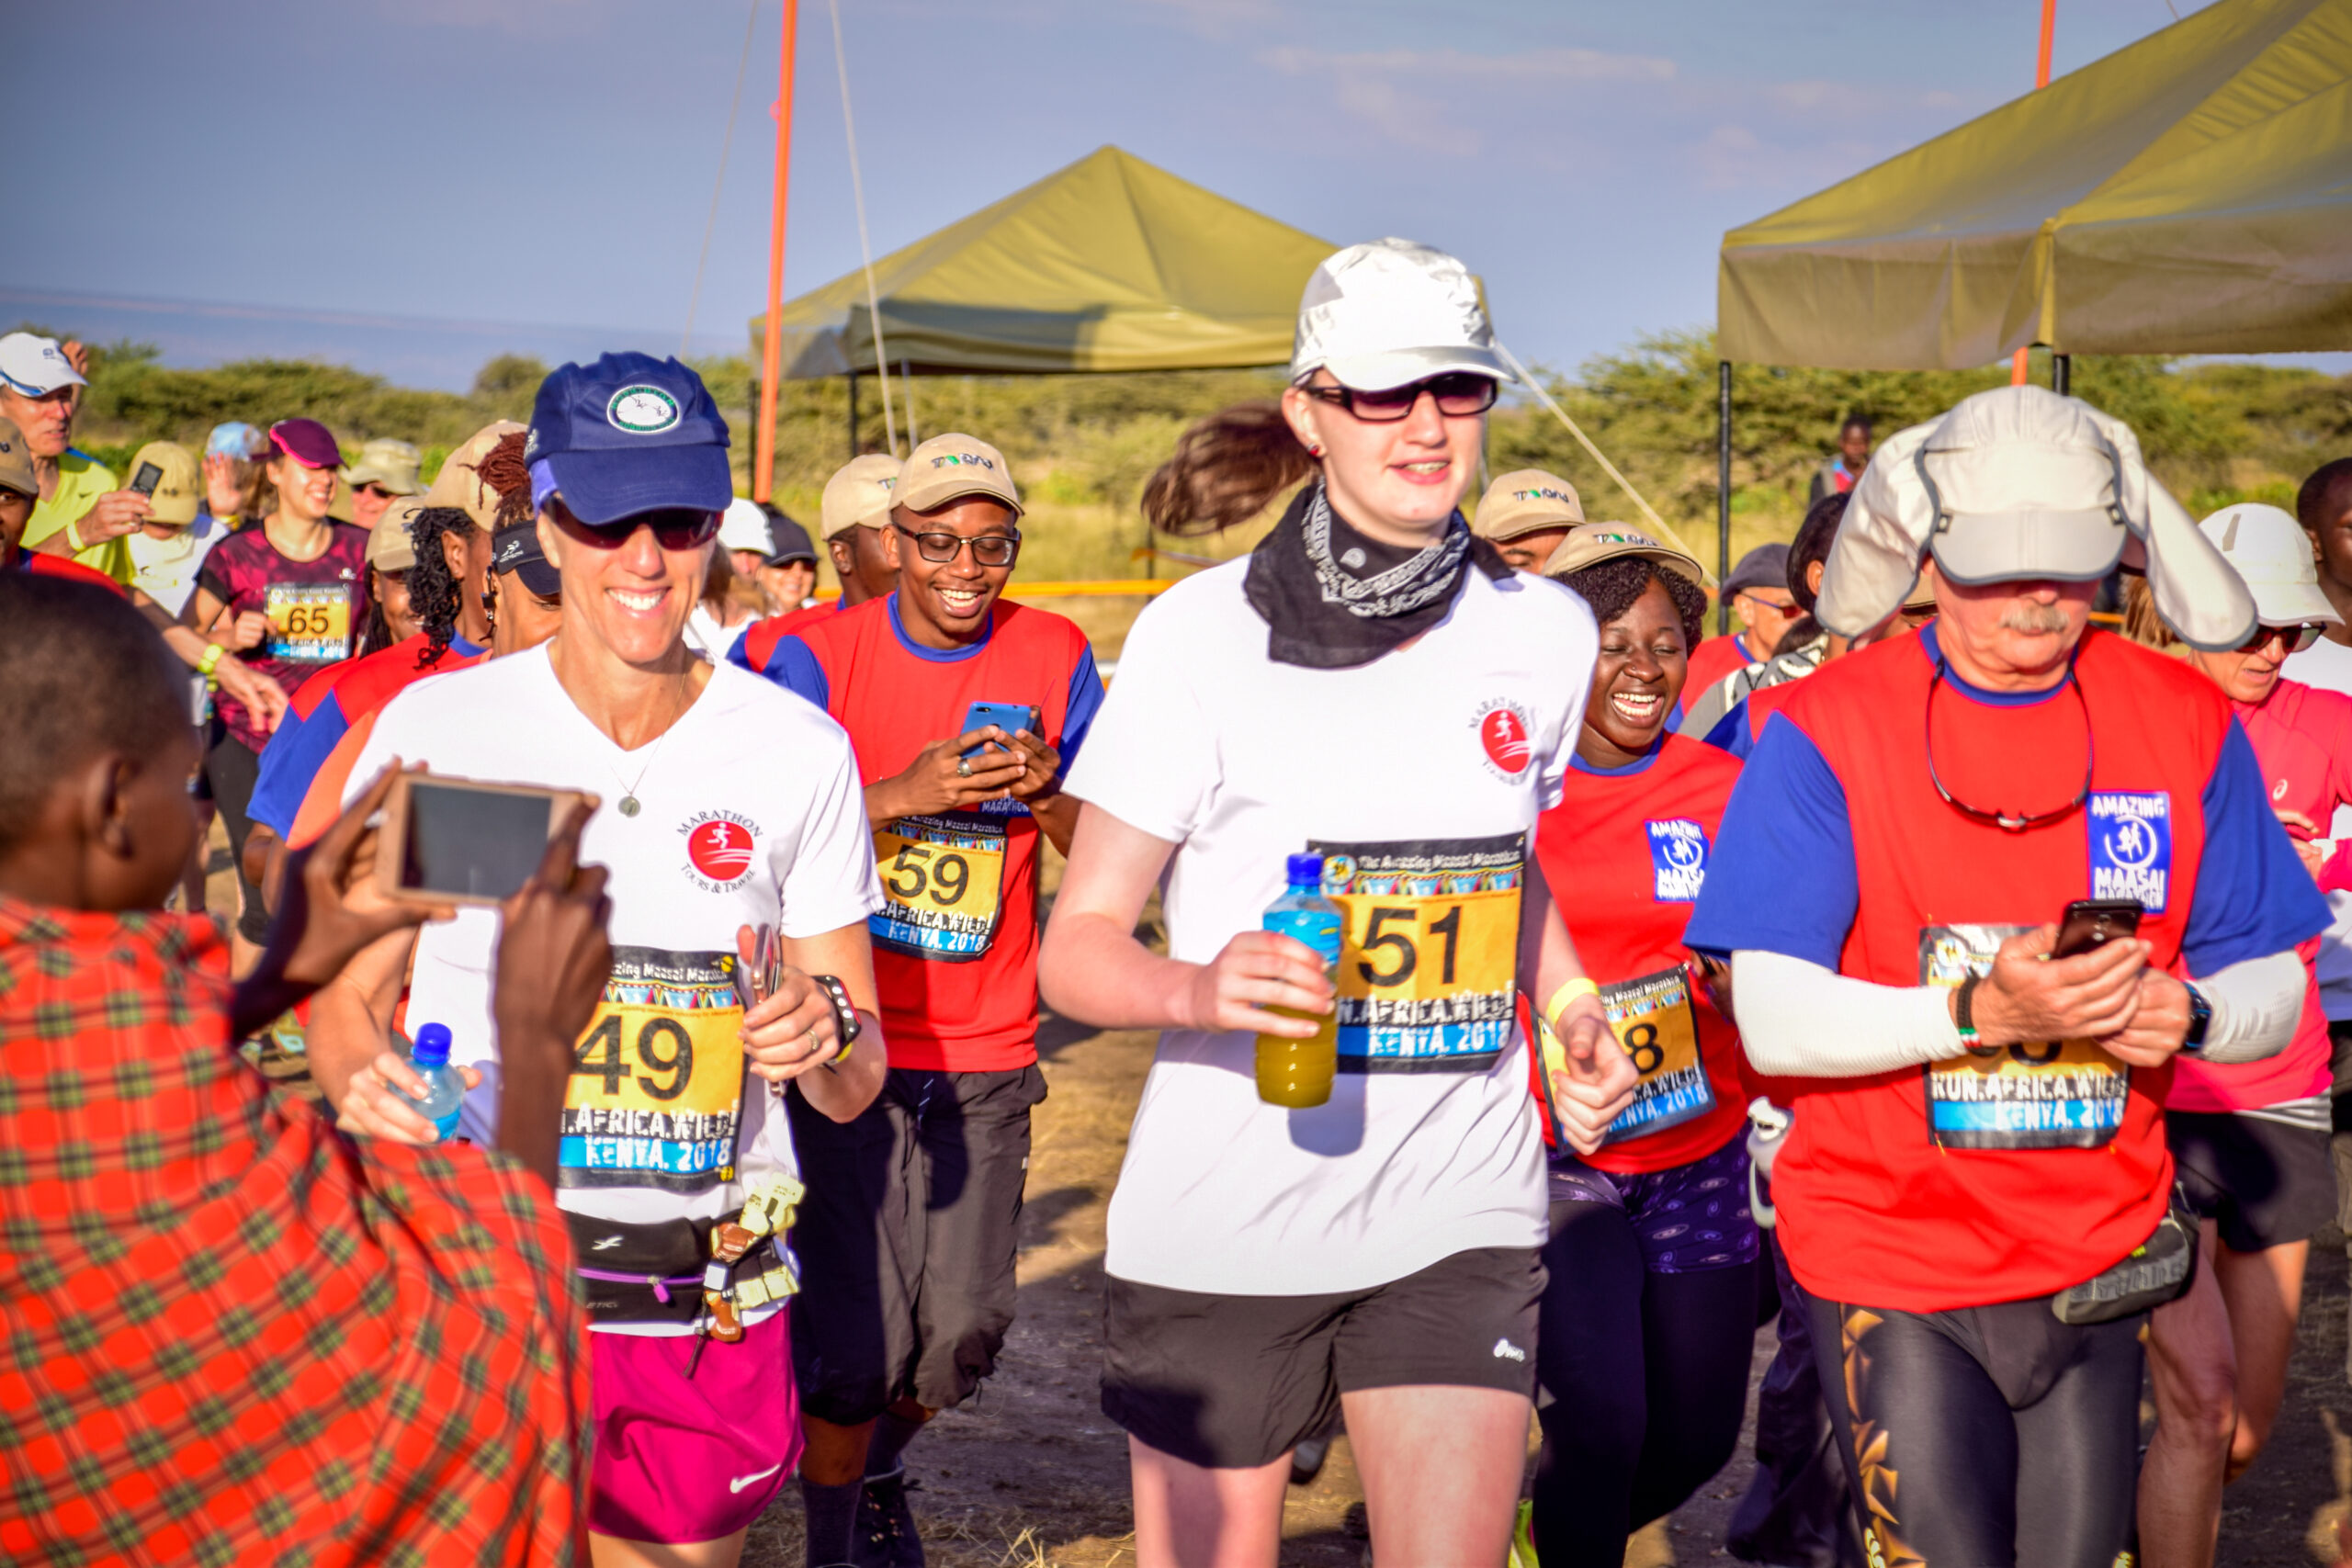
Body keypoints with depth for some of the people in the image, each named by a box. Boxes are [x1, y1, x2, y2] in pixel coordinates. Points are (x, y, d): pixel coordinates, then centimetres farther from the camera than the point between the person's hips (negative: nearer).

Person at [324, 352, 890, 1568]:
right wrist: (366, 1083, -17)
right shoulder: (433, 727, -1)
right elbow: (341, 997, 5)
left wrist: (823, 1037, -17)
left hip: (710, 1315, 1)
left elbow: (856, 1086, 5)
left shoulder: (800, 750, 2)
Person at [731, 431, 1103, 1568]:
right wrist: (897, 794, -26)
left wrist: (1051, 790, -18)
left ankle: (878, 1471, 36)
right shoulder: (818, 653, -5)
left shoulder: (1056, 655, 3)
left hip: (986, 1054, 3)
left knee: (965, 1326, 4)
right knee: (858, 1334, -5)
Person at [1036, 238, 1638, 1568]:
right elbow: (1076, 946, -8)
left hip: (1461, 1214, 3)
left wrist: (1574, 1007, 3)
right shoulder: (1201, 634, -9)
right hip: (1221, 1222, -2)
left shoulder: (1546, 632, 3)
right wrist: (1199, 990, -29)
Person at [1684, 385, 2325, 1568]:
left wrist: (2186, 1014, -17)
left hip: (2095, 1265, 4)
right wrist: (1979, 1008, -27)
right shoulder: (1827, 727, -8)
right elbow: (1771, 1018, -14)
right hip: (1888, 1257, -3)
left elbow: (2271, 993, 5)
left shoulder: (2186, 725, 3)